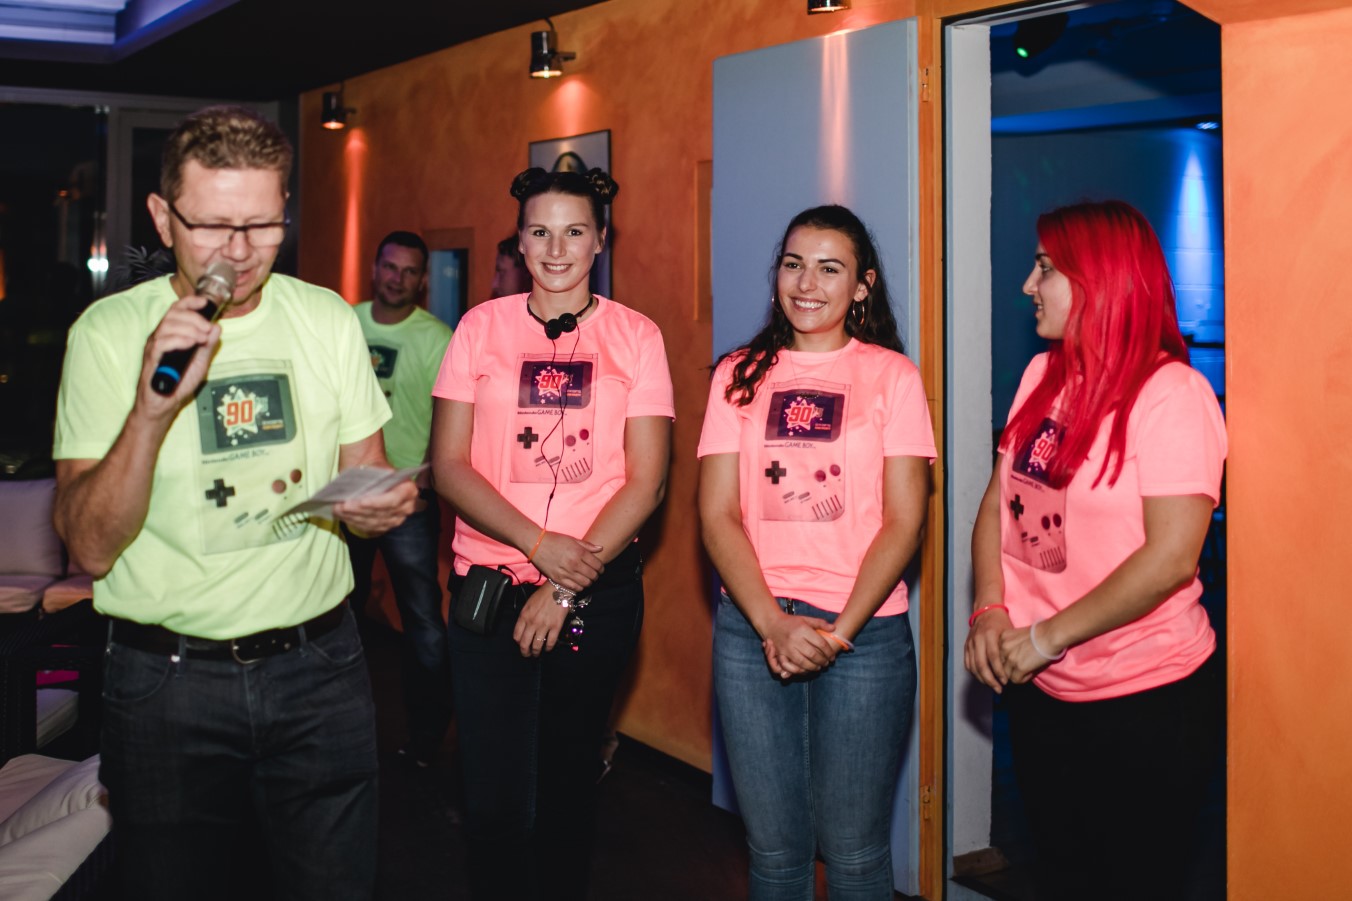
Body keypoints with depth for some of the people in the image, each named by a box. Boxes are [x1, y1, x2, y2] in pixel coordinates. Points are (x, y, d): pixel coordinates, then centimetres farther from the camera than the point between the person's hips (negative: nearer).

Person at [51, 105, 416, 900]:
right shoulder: (109, 333, -7)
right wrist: (151, 410, -27)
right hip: (168, 679, -2)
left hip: (320, 664, 2)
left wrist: (380, 503, -11)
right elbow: (90, 547, -13)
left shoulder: (328, 319, 2)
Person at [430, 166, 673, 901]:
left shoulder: (635, 336, 2)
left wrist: (566, 589, -10)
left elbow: (646, 480, -3)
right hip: (491, 584, 0)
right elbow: (449, 465, -2)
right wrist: (540, 545, -16)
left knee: (567, 777, 14)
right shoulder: (482, 327, 2)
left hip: (599, 591, 0)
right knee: (494, 797, -3)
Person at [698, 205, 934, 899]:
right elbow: (718, 515, 2)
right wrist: (773, 625, -12)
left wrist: (839, 631, -12)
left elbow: (904, 521, -2)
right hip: (751, 628, 2)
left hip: (863, 630, -2)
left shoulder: (892, 375, 3)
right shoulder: (739, 375, 8)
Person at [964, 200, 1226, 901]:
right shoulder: (1042, 375, 4)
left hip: (1144, 705, -6)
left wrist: (1045, 637, -18)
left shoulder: (1171, 392, -17)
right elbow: (998, 501, 8)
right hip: (1040, 691, 6)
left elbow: (1170, 558, -23)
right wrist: (990, 609, -9)